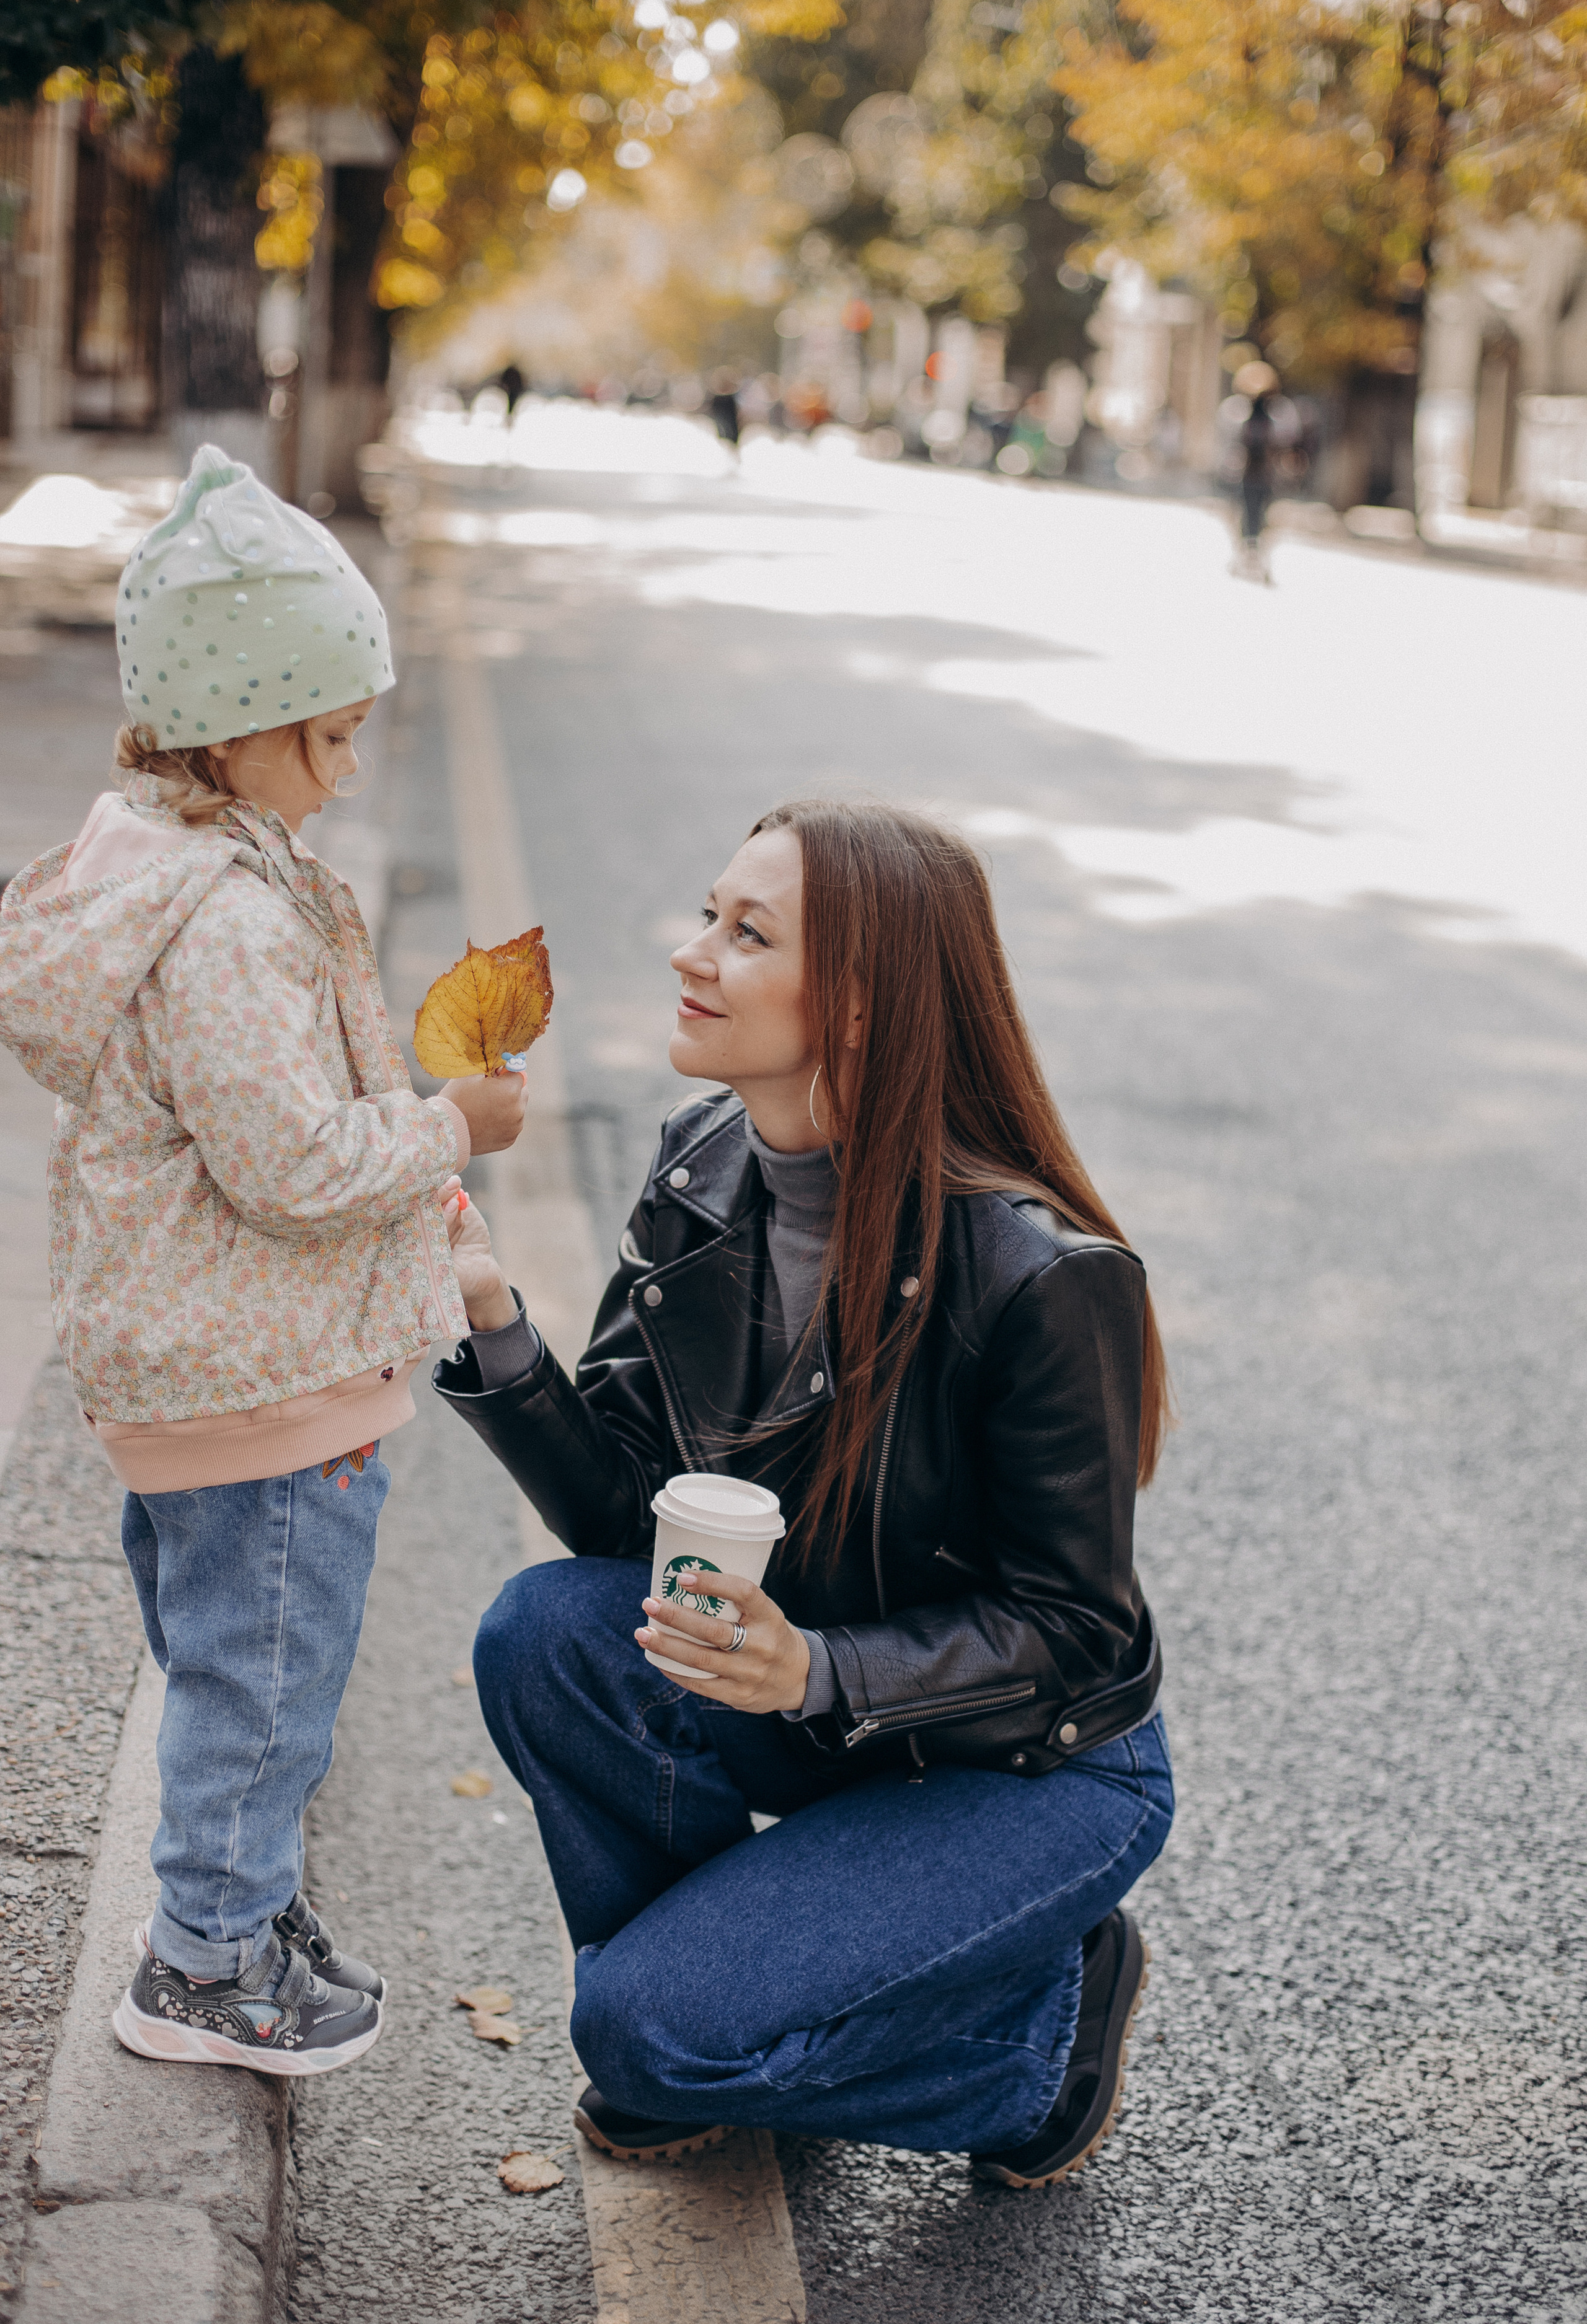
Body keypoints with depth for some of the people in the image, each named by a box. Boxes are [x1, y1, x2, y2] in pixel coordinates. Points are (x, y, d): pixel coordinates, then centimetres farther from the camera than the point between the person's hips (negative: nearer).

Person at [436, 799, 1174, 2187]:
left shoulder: (1044, 1277, -27)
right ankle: (699, 2006, 4)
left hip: (1045, 1769, -6)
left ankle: (1048, 2015, 7)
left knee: (658, 2029, -19)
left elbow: (1072, 1632, -20)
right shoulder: (704, 1168, -7)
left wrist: (818, 1671, -35)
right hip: (822, 1704, 6)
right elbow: (624, 1511, -6)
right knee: (547, 1632, -20)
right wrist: (490, 1319, -21)